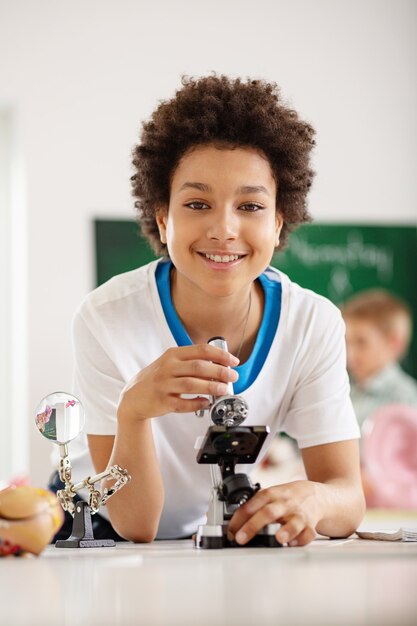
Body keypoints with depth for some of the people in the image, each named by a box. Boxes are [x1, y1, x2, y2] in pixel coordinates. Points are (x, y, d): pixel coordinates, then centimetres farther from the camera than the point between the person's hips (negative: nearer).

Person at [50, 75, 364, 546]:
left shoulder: (314, 325, -15)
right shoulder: (107, 319, -23)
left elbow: (349, 500, -18)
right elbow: (134, 525, -24)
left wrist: (313, 498, -42)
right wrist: (133, 409, -43)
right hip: (99, 535, -2)